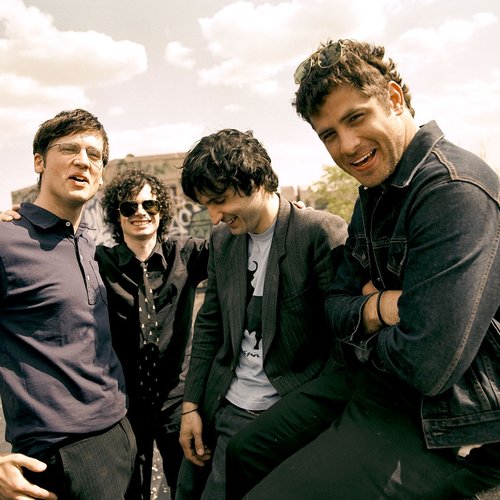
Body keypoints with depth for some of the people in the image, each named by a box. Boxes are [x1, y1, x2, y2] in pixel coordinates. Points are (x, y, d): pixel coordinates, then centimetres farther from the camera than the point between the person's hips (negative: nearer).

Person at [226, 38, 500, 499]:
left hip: (444, 431, -9)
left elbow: (427, 365, -30)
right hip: (375, 388, 9)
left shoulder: (456, 192, -24)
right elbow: (334, 307, 8)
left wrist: (362, 320, -9)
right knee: (243, 455, 16)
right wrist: (380, 308, -15)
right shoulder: (374, 196, 8)